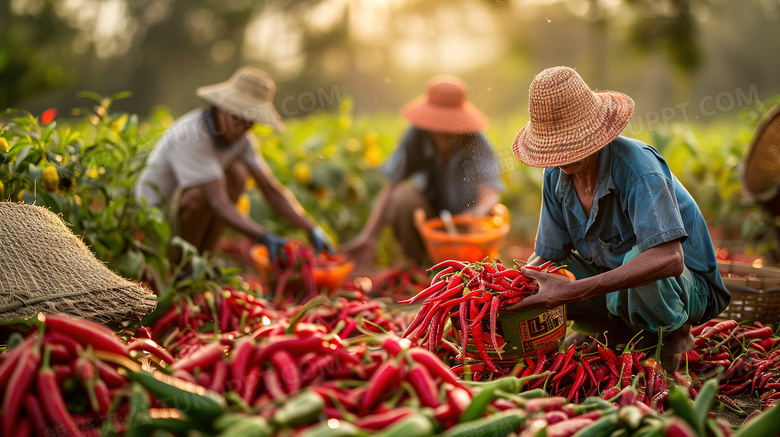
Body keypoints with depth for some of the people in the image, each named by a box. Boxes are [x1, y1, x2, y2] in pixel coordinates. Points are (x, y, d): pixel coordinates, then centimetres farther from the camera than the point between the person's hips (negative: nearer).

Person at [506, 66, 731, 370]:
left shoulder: (636, 166, -31)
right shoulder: (557, 173, -8)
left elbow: (669, 259, -43)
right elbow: (546, 255, -2)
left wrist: (573, 290, -48)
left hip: (686, 286, -6)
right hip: (614, 283, 6)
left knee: (638, 257, -39)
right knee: (532, 280, -10)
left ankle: (674, 332, -7)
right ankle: (616, 329, 4)